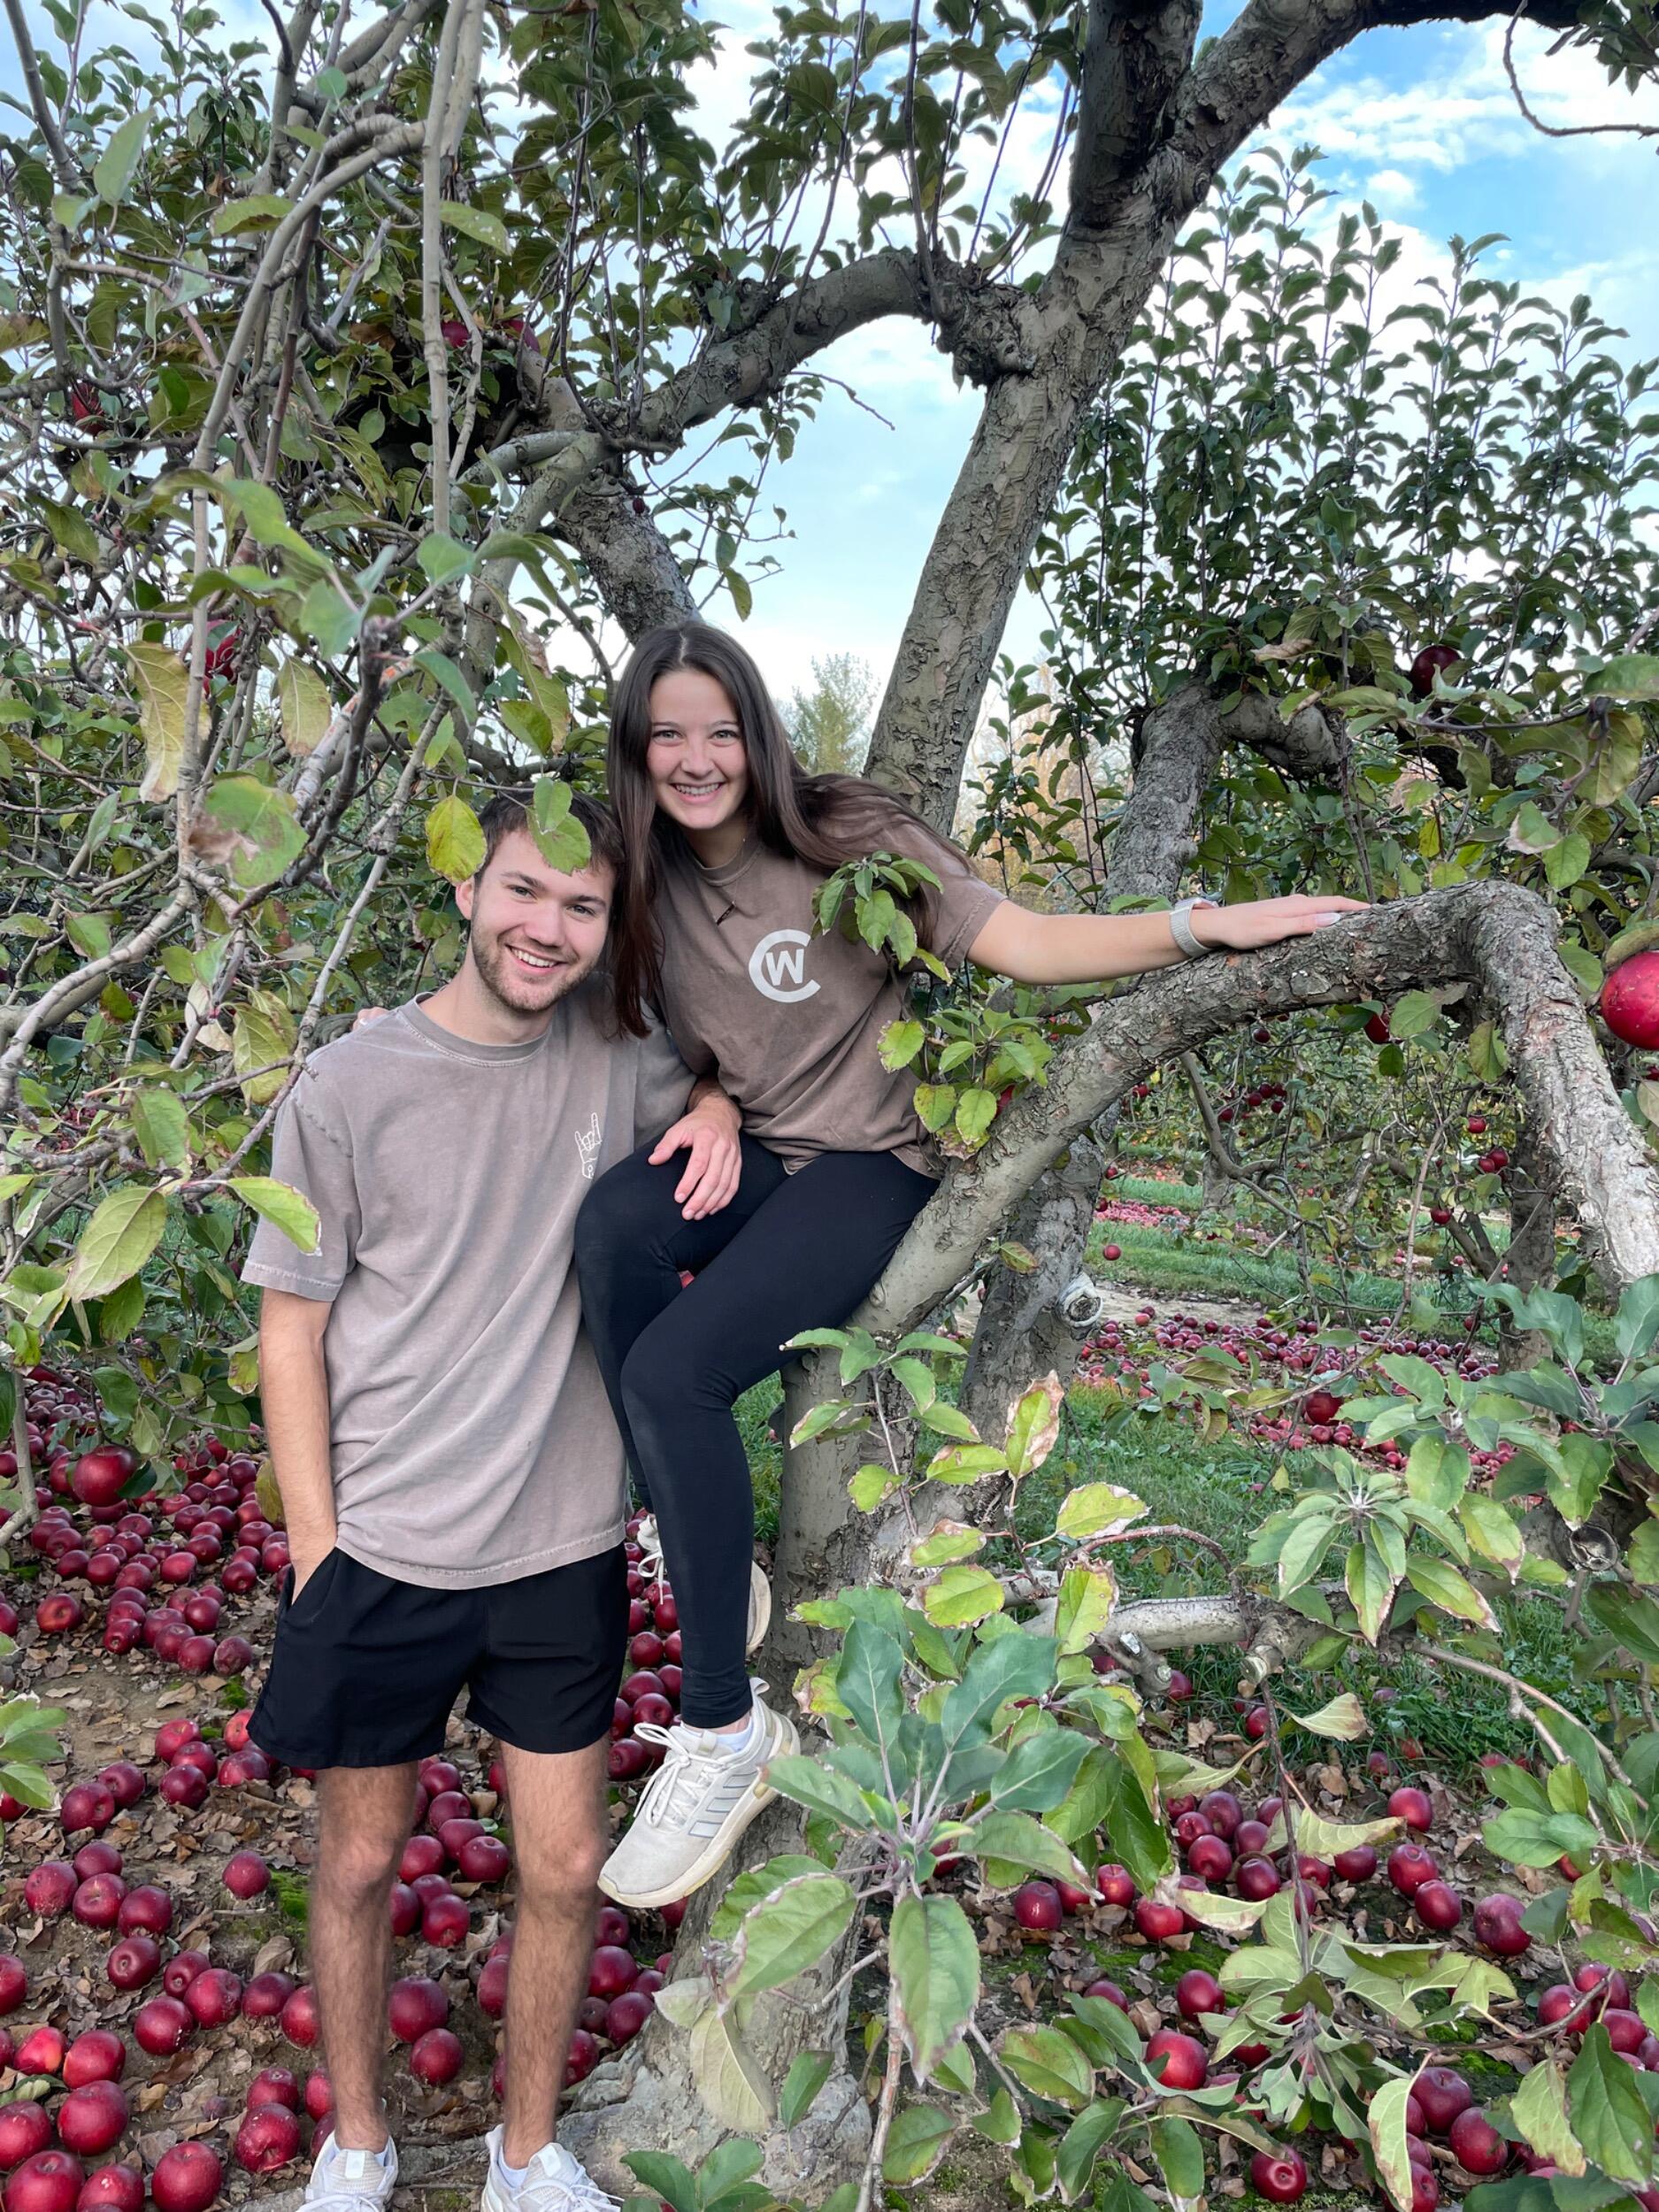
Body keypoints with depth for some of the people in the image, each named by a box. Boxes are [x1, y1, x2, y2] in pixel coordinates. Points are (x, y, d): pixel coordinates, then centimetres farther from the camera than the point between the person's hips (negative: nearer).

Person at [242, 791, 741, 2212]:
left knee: (565, 1870, 11)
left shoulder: (615, 1058, -3)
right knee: (361, 1863, 15)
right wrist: (316, 1552, -6)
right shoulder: (349, 1090, -10)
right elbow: (291, 1331, -4)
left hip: (564, 1555, 2)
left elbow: (709, 1081, 20)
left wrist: (718, 1111, -6)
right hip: (383, 1558, -2)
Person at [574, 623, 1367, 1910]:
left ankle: (727, 1735, -12)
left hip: (871, 1172, -5)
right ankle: (703, 1557, -15)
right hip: (751, 1162, 5)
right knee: (614, 1217, -31)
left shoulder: (843, 839, -9)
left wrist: (1202, 924, -29)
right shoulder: (652, 887, 7)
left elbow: (1025, 946, -16)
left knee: (671, 1370, -27)